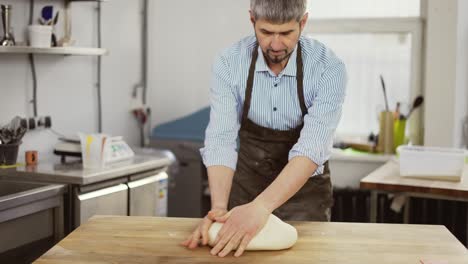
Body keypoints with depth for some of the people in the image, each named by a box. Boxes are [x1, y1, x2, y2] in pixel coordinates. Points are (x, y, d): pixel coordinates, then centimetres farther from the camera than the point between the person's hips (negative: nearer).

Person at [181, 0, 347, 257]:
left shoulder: (329, 68, -22)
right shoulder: (229, 63, -16)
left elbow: (311, 149, -32)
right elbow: (221, 141, -22)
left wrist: (260, 207, -45)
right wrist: (219, 207, -39)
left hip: (305, 191, -1)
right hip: (247, 186, 2)